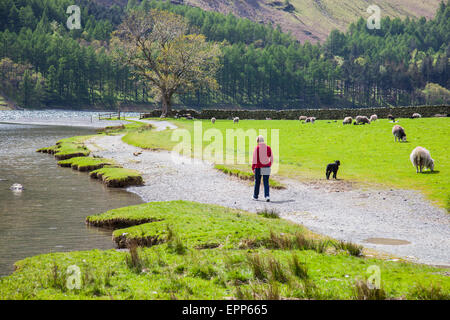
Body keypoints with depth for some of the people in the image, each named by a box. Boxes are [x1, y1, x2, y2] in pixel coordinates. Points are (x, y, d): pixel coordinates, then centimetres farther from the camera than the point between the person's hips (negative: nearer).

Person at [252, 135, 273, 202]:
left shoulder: (257, 148, -9)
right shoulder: (268, 148, 0)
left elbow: (254, 158, -8)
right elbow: (271, 158, 5)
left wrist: (253, 168, -2)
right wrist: (270, 165, 20)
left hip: (258, 167, -2)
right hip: (266, 167, 2)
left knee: (257, 182, 12)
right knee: (266, 182, 4)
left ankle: (255, 196, 23)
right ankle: (267, 196, -11)